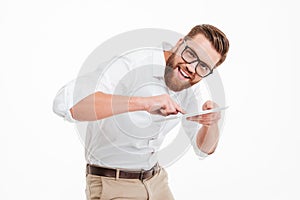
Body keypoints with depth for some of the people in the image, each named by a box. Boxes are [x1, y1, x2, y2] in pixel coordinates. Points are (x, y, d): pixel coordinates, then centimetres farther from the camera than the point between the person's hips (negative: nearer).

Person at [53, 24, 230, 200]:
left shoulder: (189, 87, -1)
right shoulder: (132, 65, -26)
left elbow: (204, 149, 5)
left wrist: (211, 123, -17)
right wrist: (143, 103, -46)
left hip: (157, 183, 6)